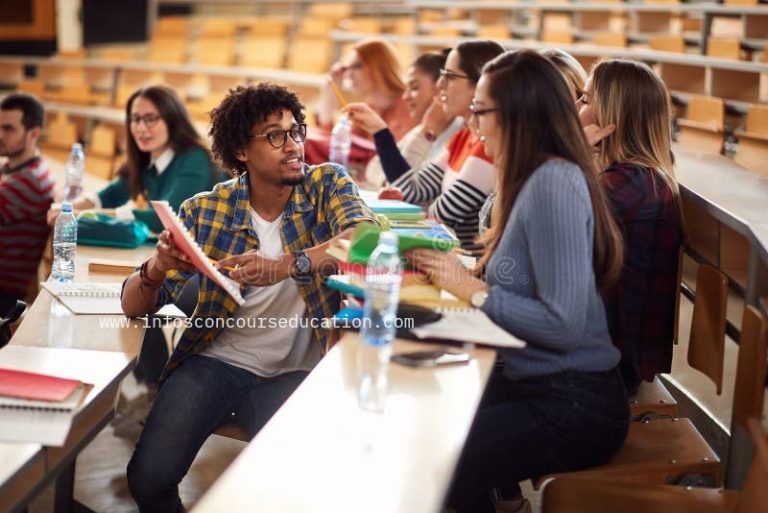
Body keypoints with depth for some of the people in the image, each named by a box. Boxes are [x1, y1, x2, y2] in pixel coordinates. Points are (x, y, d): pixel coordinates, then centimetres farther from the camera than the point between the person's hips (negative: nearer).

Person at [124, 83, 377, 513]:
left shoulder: (328, 184, -3)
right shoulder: (205, 210, -1)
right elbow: (134, 306, -2)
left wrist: (286, 266, -39)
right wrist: (156, 269, -25)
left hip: (294, 372, -1)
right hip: (213, 362, 1)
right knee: (149, 477, -15)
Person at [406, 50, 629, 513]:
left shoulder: (554, 183, -20)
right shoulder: (534, 178, 9)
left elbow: (564, 324, -25)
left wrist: (474, 289, -17)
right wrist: (461, 274, -1)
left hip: (574, 406, -8)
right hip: (537, 384, 8)